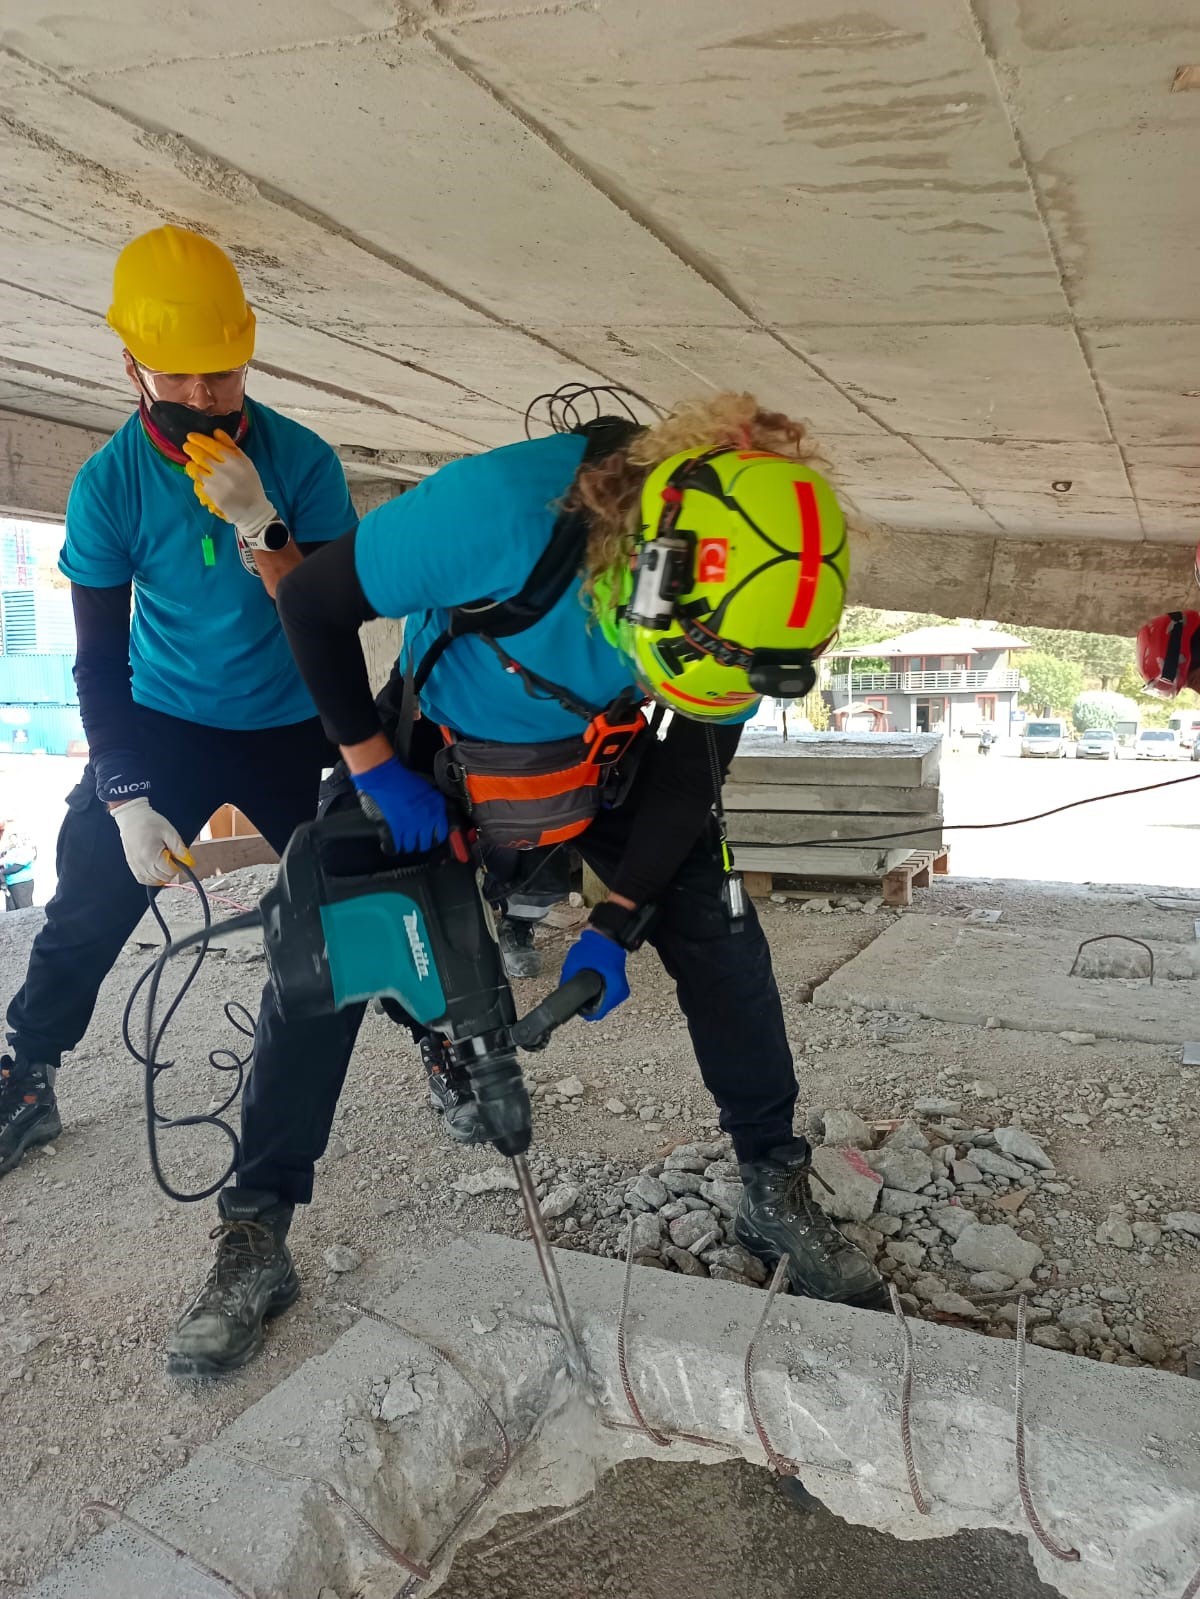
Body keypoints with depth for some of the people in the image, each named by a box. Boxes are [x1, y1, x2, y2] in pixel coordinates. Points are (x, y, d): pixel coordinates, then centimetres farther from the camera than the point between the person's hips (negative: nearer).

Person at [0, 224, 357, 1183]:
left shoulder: (301, 459, -14)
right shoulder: (109, 483, -11)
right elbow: (99, 660, -8)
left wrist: (259, 525, -33)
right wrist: (126, 798, -16)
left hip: (291, 731, -1)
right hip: (164, 724, 1)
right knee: (88, 906, -2)